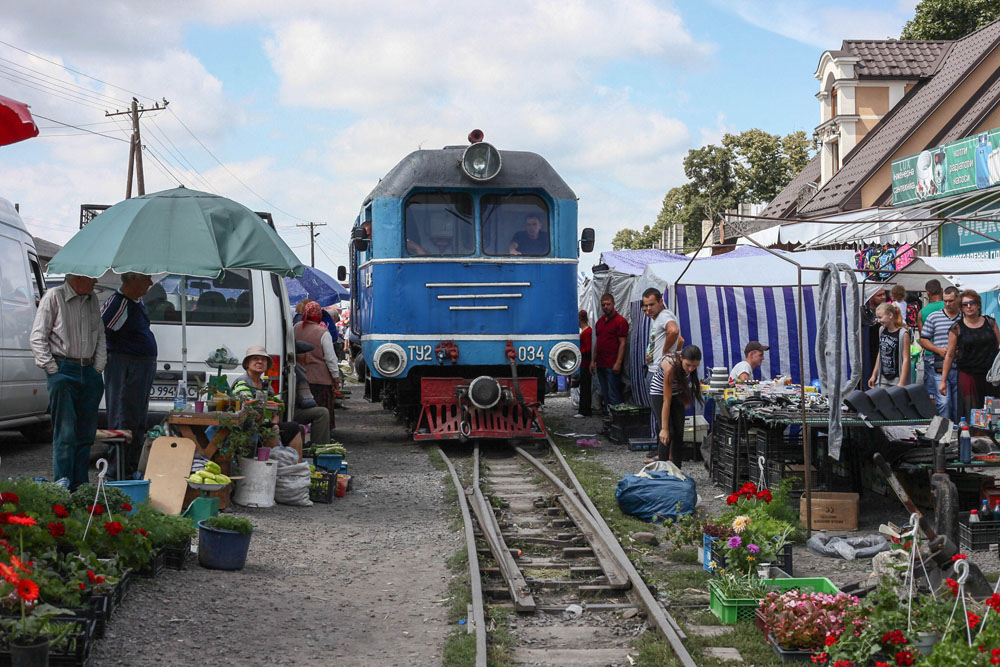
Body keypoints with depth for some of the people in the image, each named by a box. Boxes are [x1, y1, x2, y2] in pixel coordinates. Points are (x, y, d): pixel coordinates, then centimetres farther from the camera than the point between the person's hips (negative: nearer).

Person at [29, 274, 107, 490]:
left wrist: (98, 367, 9)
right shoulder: (54, 297, -4)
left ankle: (80, 486, 11)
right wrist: (53, 370, -10)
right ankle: (62, 483, -9)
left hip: (90, 373, 6)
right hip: (63, 370, -6)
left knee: (86, 433, 6)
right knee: (65, 432, -11)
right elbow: (37, 338, -5)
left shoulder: (92, 300, 14)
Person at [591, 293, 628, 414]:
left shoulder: (620, 321, -6)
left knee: (613, 395, -8)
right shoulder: (600, 321, 16)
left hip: (612, 366, -8)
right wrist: (593, 361, 16)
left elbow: (622, 343, -11)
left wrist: (618, 363, -18)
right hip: (600, 365, 8)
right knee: (604, 394, 11)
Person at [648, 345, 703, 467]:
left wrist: (687, 398, 13)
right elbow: (666, 401, -34)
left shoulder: (688, 360, -21)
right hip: (659, 393, -5)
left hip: (677, 393, 5)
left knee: (679, 434, -1)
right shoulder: (670, 367, -37)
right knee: (667, 434, -16)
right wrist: (664, 428, -33)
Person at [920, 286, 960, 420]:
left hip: (960, 369, 1)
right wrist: (939, 350, -7)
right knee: (943, 402, -10)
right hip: (940, 368, -1)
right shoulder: (933, 316, 8)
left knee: (959, 404, 4)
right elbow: (923, 340, 8)